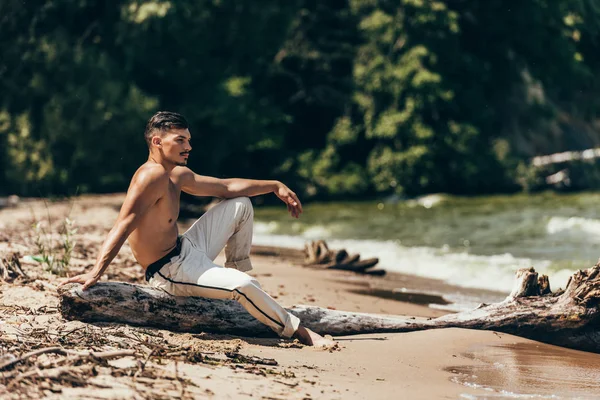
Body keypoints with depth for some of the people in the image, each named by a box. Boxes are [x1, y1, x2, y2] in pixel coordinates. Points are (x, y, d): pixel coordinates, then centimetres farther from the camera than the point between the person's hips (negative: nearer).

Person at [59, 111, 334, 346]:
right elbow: (123, 227, -31)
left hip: (186, 250, 11)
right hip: (169, 272, -11)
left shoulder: (178, 176, 8)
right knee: (243, 285, -33)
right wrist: (95, 273, -39)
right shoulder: (152, 176, -22)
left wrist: (275, 186, 15)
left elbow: (226, 187, 19)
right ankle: (294, 330, -11)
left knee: (241, 205, 18)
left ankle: (238, 271, 24)